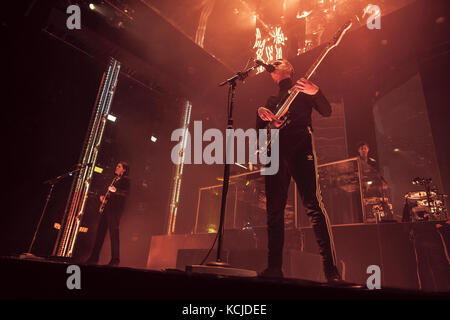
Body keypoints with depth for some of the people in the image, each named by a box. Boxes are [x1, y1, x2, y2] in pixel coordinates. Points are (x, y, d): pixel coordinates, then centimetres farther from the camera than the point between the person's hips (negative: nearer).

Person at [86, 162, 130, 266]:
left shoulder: (125, 179, 1)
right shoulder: (114, 179, 26)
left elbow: (126, 193, -13)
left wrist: (115, 190, -25)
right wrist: (103, 197, 13)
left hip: (115, 208, -8)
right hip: (107, 207, 8)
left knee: (113, 232, -11)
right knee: (100, 231, 6)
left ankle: (115, 259, -8)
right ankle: (94, 257, 12)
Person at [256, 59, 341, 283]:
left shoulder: (302, 89, 17)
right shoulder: (272, 100, 29)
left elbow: (327, 112, 5)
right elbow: (259, 129, 21)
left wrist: (316, 93, -14)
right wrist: (261, 114, 0)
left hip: (300, 146, -4)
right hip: (276, 151, 5)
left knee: (313, 205, -16)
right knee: (274, 210, -1)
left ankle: (331, 270, -12)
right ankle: (274, 267, 6)